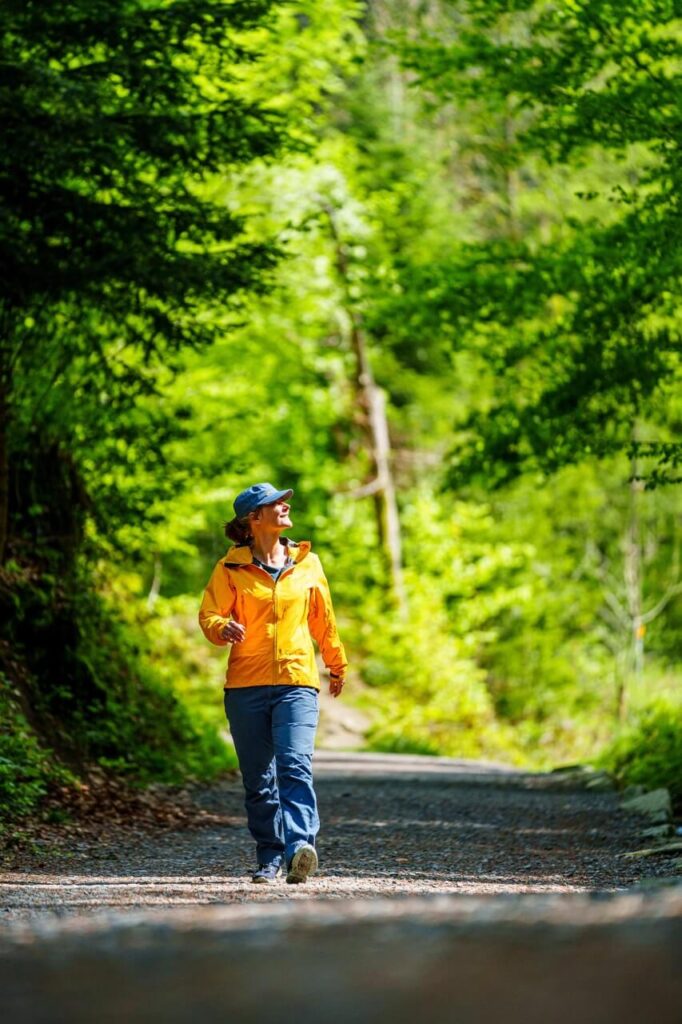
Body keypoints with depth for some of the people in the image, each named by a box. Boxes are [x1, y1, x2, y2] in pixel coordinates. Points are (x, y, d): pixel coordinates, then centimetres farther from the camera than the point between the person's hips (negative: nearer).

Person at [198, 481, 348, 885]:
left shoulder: (307, 564, 10)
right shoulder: (231, 569, 4)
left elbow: (323, 620, 21)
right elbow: (209, 615, 1)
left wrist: (337, 666, 31)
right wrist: (223, 628, -23)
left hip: (297, 682, 0)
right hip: (246, 685, 0)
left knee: (295, 764, -18)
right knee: (258, 779, 4)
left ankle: (300, 845, -28)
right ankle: (270, 858, 13)